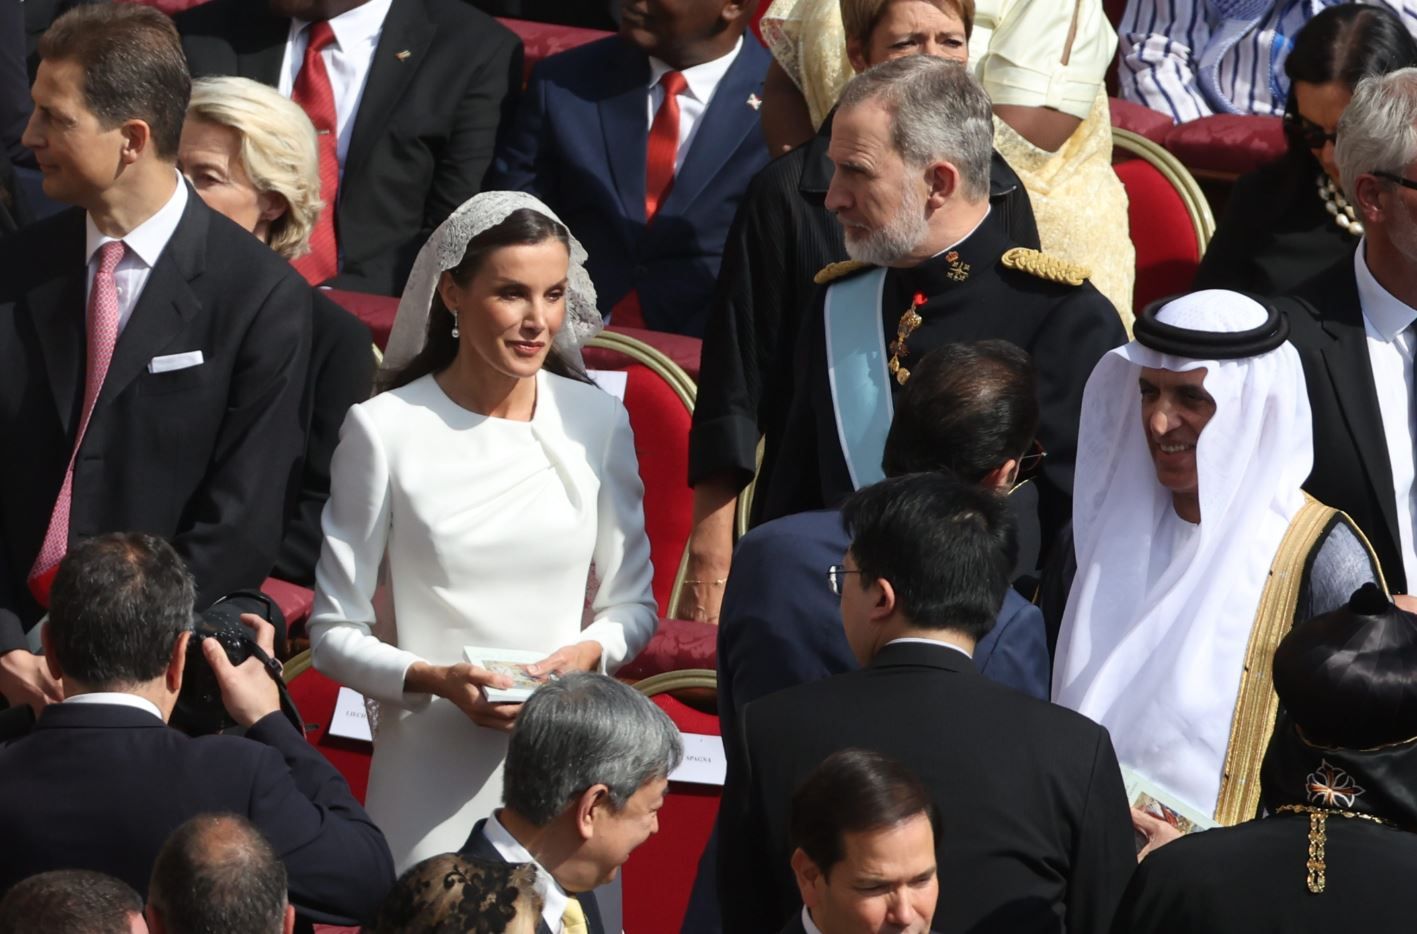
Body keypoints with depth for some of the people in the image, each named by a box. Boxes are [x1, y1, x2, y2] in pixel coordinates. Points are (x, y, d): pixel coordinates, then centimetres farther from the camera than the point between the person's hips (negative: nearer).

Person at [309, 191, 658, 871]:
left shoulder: (596, 421, 4)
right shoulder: (385, 428, -5)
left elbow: (633, 599, 13)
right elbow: (334, 631, -2)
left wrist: (590, 652, -8)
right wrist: (433, 679, -18)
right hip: (433, 765, -3)